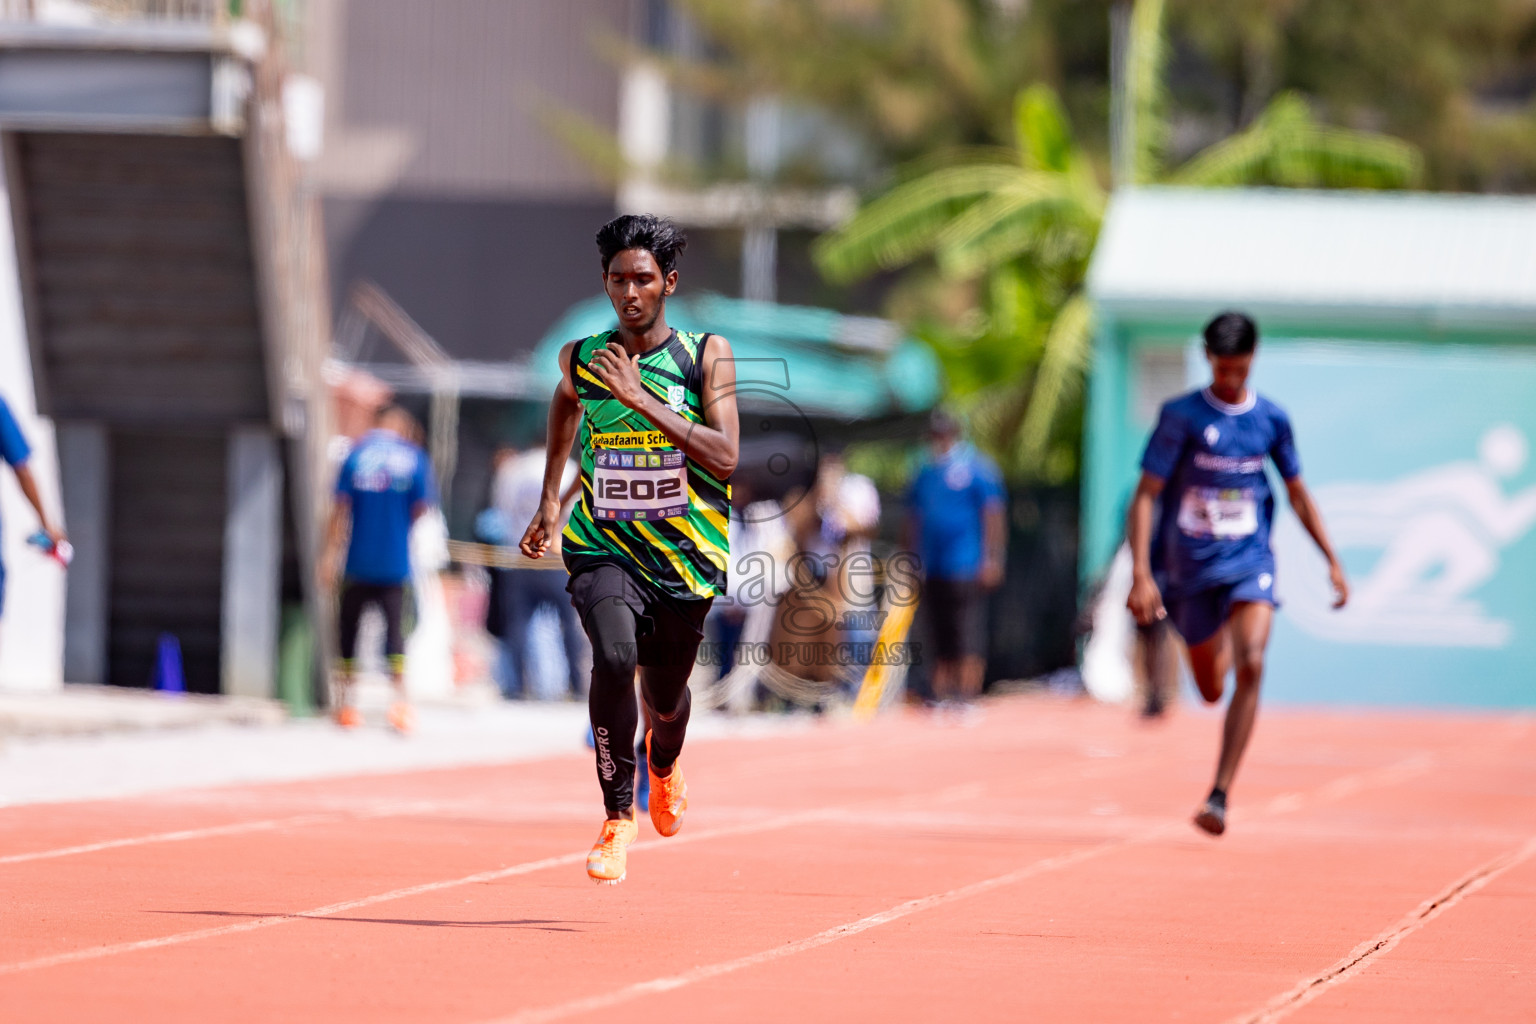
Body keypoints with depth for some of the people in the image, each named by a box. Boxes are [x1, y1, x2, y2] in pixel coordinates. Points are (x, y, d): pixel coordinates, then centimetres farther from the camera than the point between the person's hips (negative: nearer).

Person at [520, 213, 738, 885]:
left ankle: (663, 765, 54)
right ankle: (618, 815, -12)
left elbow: (725, 456, -18)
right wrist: (550, 498, 25)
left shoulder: (707, 356, -7)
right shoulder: (581, 359, 0)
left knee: (665, 698, 14)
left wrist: (642, 399, -24)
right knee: (614, 659, -28)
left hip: (685, 553, 0)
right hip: (603, 546, 0)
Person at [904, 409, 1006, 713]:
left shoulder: (976, 468, -2)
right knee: (941, 643, 7)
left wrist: (991, 559, -12)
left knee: (967, 641, -9)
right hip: (932, 571, 6)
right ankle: (941, 698, 9)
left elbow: (993, 515, -6)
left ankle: (966, 698, -10)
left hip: (966, 570, -6)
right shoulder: (923, 474, 16)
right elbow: (913, 520, 22)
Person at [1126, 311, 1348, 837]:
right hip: (1190, 566, 0)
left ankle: (1220, 795, -24)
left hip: (1250, 561, 1)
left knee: (1250, 666, -24)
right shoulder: (1181, 416, -7)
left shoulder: (1271, 419, 2)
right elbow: (1145, 497, -9)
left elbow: (1297, 493, 16)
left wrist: (1333, 561, 13)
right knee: (1211, 690, 12)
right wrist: (1140, 576, -19)